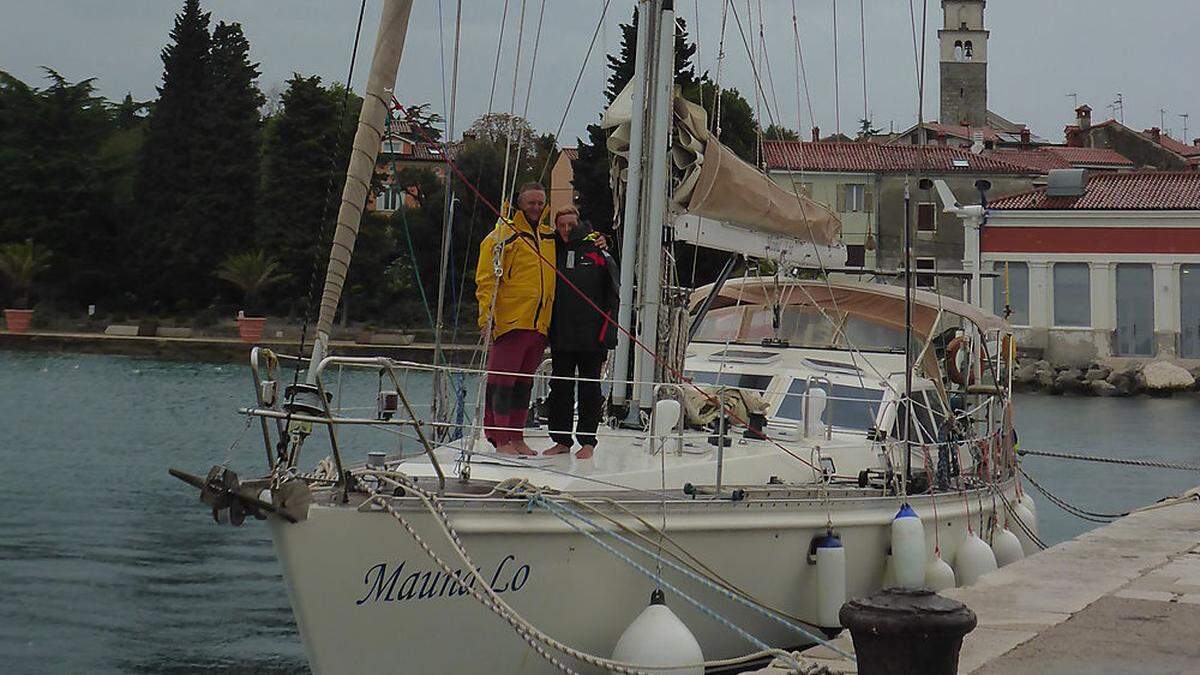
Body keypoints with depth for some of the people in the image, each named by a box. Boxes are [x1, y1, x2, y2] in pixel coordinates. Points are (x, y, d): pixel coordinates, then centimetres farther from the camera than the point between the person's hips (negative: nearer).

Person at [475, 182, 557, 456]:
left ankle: (516, 437, 17)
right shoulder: (503, 235, -2)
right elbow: (486, 279, -6)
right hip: (510, 320, -6)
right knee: (502, 380, -6)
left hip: (540, 322, 6)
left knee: (524, 381, 11)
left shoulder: (550, 237, 18)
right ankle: (500, 439, -3)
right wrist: (486, 315, -16)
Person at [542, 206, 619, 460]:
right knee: (560, 388, 6)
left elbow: (612, 297, 1)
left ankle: (587, 441, 7)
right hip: (560, 335, 3)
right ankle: (561, 440, 14)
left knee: (589, 388, 2)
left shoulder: (597, 253, 1)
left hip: (590, 335, -3)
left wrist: (606, 335, -7)